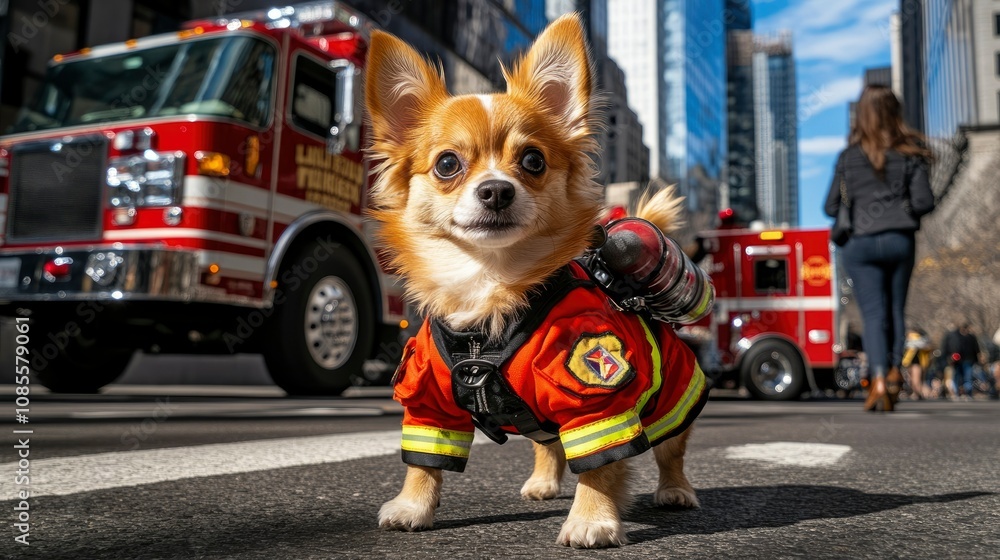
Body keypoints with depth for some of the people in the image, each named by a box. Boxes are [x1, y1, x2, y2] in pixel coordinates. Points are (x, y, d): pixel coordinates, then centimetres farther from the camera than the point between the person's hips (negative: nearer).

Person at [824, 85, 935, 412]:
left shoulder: (849, 156, 2)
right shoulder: (910, 154, 2)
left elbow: (831, 207, 1)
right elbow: (924, 202, -5)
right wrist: (903, 207, 17)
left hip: (862, 243, -1)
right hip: (900, 240, 1)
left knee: (873, 314, -2)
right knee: (896, 310, 16)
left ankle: (878, 379, -17)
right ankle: (893, 371, 16)